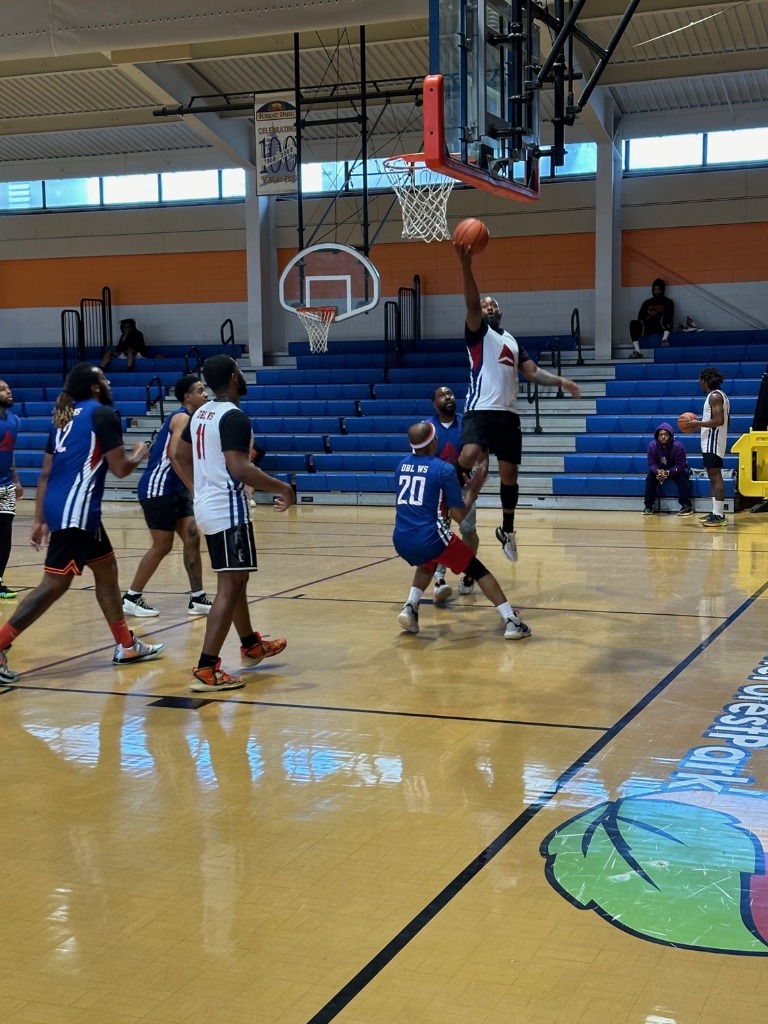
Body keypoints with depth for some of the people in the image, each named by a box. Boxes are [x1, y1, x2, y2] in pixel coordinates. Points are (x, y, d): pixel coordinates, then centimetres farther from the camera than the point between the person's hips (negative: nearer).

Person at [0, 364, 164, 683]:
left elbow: (45, 474, 17)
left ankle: (126, 645, 27)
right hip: (76, 509, -10)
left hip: (59, 507, 10)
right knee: (54, 584, -10)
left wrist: (39, 520, 19)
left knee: (106, 569, 19)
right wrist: (138, 455, 14)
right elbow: (120, 469, -8)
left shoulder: (65, 416, 19)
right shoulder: (103, 414, -5)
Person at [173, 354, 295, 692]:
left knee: (237, 579, 23)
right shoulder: (234, 417, -17)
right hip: (228, 510, -10)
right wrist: (283, 488, -15)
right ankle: (206, 669, -13)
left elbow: (179, 457, 20)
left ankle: (251, 645, 40)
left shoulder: (201, 413, 12)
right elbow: (240, 469, -25)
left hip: (207, 506, 10)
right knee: (229, 586, -9)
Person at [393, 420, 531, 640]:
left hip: (401, 541, 5)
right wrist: (472, 491, 14)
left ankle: (410, 608, 18)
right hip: (429, 537, -5)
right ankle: (511, 621, 3)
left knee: (428, 563, 37)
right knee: (477, 570, 11)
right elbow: (459, 515, -1)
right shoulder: (444, 469, -3)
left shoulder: (402, 465, 13)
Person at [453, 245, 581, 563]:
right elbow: (471, 303, -14)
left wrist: (561, 381, 0)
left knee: (509, 474, 8)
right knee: (469, 455, -31)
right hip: (480, 410, -6)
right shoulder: (478, 332, 4)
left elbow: (533, 373, 19)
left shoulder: (512, 341, 23)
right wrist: (466, 265, -29)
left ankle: (507, 531, 25)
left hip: (508, 414, 6)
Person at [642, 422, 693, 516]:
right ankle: (648, 505, -16)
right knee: (650, 475, -25)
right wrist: (658, 471, -39)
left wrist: (668, 472, -42)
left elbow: (680, 466, -26)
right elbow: (651, 463, -16)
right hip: (659, 470, 2)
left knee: (683, 475, -33)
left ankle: (686, 506, -28)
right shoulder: (652, 445, -20)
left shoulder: (678, 446, -28)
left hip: (676, 471, -2)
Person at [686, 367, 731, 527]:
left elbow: (719, 420, -24)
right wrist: (700, 425, 19)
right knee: (714, 477, 13)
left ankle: (719, 516, -14)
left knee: (716, 477, -12)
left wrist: (698, 423, -16)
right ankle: (716, 513, 16)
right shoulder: (719, 395, 18)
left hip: (713, 443, -11)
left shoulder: (714, 396, -14)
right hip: (712, 442, 11)